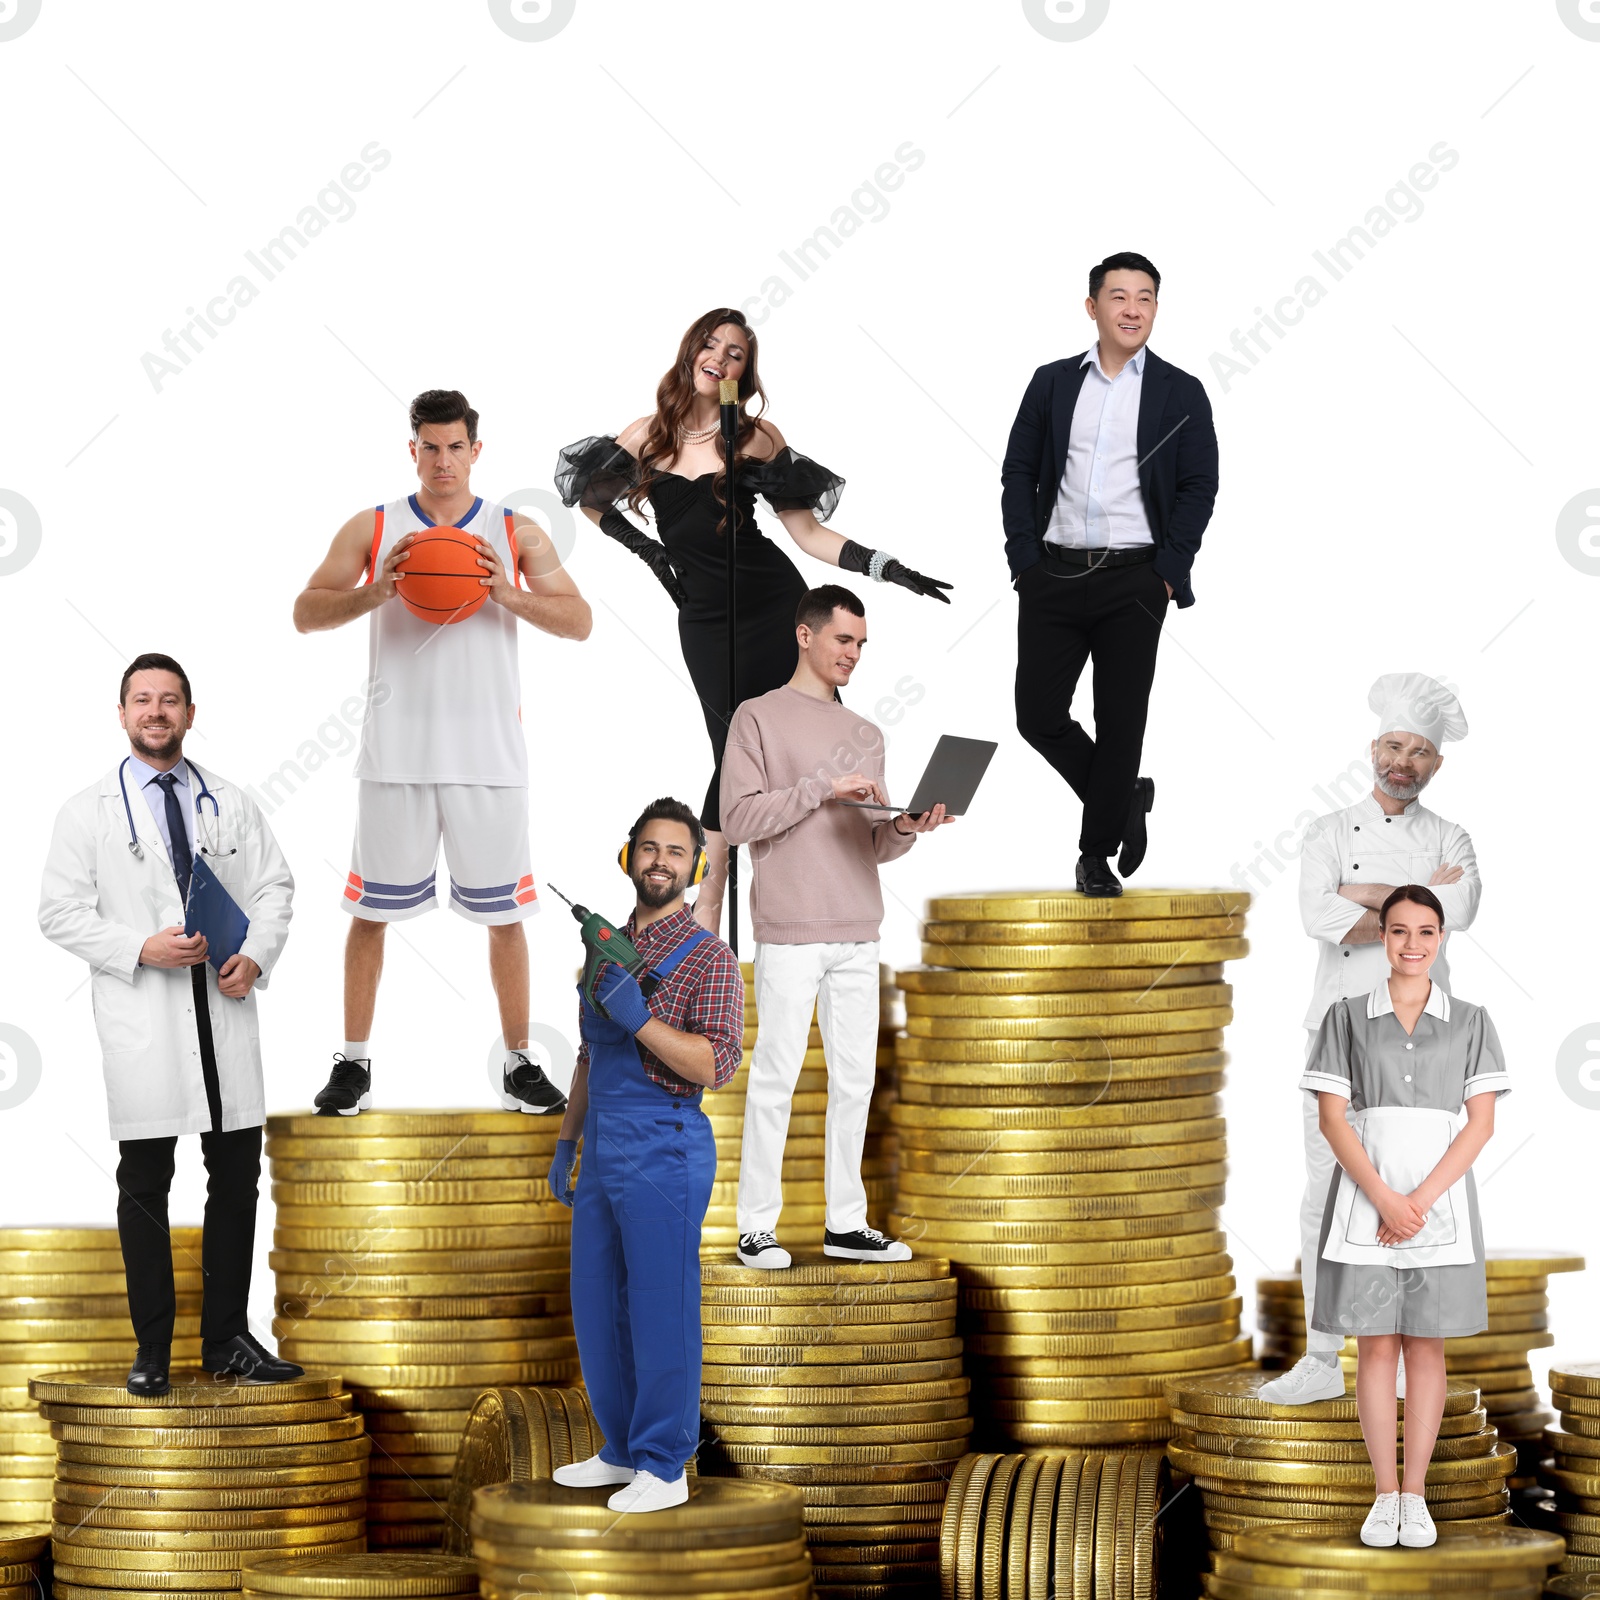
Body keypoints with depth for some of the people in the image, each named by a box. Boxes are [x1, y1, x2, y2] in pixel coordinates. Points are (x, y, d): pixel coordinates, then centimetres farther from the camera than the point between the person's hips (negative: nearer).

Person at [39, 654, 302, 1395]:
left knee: (237, 1180, 6)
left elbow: (273, 887, 12)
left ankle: (227, 1339, 16)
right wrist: (141, 950, -14)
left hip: (224, 1014, 3)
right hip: (141, 1027, -3)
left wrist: (257, 957, -7)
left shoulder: (231, 805, 11)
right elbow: (60, 911, -2)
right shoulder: (88, 812, 2)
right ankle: (151, 1351, 8)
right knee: (144, 1189, 1)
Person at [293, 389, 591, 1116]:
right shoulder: (371, 529, 4)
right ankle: (353, 1064, 13)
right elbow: (306, 613, -3)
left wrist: (509, 596, -17)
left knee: (504, 911, 4)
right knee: (371, 910, 3)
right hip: (396, 753, 0)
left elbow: (578, 621, 0)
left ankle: (519, 1065, 14)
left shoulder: (516, 533, 5)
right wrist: (374, 593, -20)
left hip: (488, 755, 0)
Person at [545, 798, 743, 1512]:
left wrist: (642, 1020, -24)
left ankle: (665, 1468, 4)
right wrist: (566, 1142, 20)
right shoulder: (609, 949, 16)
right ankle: (622, 1450, 24)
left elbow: (717, 1064, -16)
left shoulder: (707, 957, -6)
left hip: (663, 1151, -7)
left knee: (661, 1310, -3)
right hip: (603, 1154, 7)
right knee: (596, 1307, 12)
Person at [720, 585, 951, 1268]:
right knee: (776, 1076, -4)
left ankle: (846, 1223, 12)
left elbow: (873, 846, 17)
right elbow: (737, 817, -9)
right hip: (789, 934, -6)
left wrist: (905, 828, -5)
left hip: (857, 935, 6)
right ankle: (757, 1227, 1)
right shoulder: (759, 718, 1)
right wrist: (823, 786, -15)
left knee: (855, 1078, 6)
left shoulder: (866, 736, 18)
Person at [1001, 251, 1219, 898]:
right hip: (1053, 576, 2)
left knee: (1120, 721, -1)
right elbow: (1018, 472, 9)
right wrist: (1023, 557, -1)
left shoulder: (1180, 393, 4)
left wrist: (1169, 571, -7)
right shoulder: (1052, 383, 9)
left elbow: (1199, 487, 1)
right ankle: (1125, 798, 21)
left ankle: (1097, 853, 11)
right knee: (1038, 712, -1)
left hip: (1134, 580, -2)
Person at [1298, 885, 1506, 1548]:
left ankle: (1415, 1494, 9)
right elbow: (1332, 1118, -2)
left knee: (1426, 1344, 3)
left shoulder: (1470, 1021, 5)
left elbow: (1481, 1122, -1)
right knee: (1374, 1344, 1)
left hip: (1441, 1201, 0)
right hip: (1363, 1195, 0)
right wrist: (1384, 1197, -14)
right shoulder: (1347, 1017, 4)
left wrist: (1421, 1200, -12)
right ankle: (1384, 1494, 8)